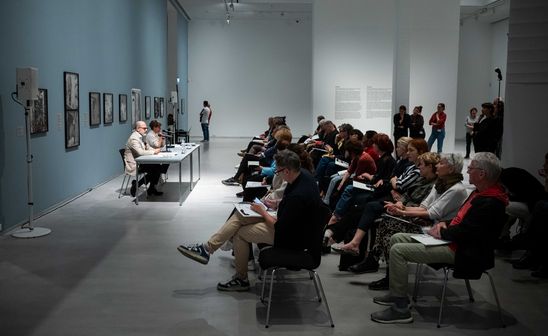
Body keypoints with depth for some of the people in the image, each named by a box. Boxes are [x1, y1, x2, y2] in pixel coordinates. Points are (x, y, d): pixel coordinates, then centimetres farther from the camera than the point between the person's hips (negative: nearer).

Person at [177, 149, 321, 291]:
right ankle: (207, 248, 5)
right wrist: (278, 203, 1)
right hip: (289, 221, 9)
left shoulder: (297, 196, -36)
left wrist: (263, 212, -10)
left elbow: (279, 227, -24)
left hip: (291, 237, -9)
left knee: (239, 233, 0)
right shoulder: (302, 174, -7)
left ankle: (241, 279, 17)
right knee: (239, 216, 2)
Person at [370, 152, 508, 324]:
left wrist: (440, 232, -9)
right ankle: (398, 294, 16)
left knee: (398, 250, -19)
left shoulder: (490, 203, -23)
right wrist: (445, 223, 5)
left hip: (461, 252, -11)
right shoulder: (481, 193, 10)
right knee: (396, 239, 10)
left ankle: (400, 309, -11)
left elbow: (464, 232, -26)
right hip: (453, 240, 11)